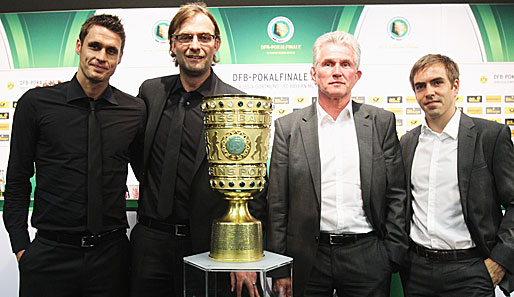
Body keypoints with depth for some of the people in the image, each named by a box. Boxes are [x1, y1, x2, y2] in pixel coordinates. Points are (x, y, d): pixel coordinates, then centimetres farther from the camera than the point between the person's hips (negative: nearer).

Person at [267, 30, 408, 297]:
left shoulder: (382, 122, 3)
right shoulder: (288, 127, -1)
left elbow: (396, 195, 4)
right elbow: (277, 204, 0)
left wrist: (393, 255, 1)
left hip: (367, 257, 1)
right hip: (308, 261, 0)